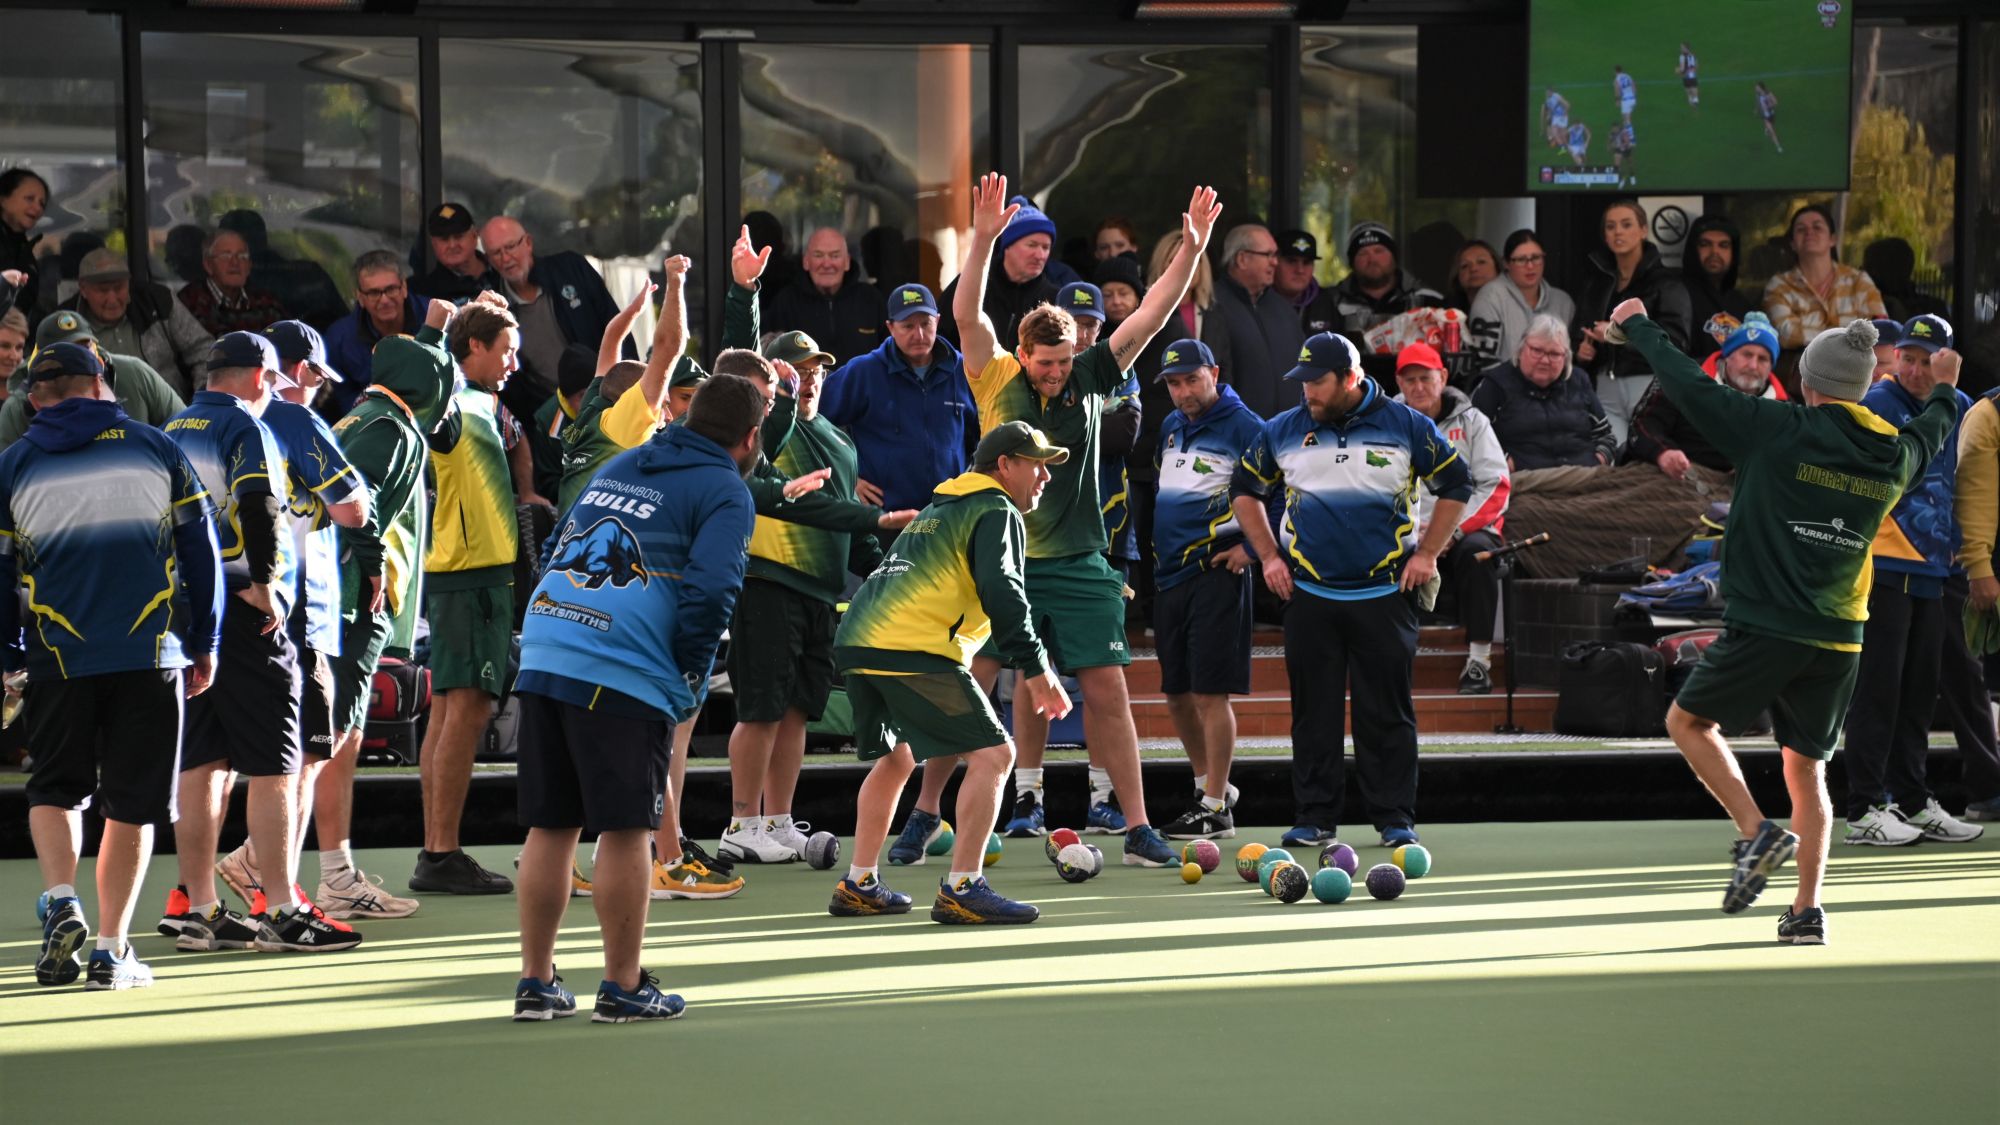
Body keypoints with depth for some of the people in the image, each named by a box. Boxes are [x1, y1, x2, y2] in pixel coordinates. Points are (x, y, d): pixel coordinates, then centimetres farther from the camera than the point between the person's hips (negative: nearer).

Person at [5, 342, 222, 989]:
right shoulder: (156, 450, 5)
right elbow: (200, 549, 6)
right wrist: (204, 645, 14)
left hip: (59, 661, 0)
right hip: (150, 655, 0)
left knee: (54, 788, 15)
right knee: (132, 802, 6)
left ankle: (61, 900, -9)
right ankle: (112, 948, 2)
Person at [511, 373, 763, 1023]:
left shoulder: (622, 465, 23)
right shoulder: (724, 492, 1)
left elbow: (560, 548, 27)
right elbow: (711, 590, -12)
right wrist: (691, 683, 0)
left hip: (543, 654, 7)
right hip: (622, 677, -7)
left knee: (550, 826, 12)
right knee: (625, 830, 1)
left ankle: (536, 983, 16)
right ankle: (623, 988, 6)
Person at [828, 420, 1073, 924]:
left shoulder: (940, 509, 31)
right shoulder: (998, 513, 2)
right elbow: (1001, 594, -13)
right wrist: (1036, 669, -14)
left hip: (858, 640, 9)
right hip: (913, 651, -9)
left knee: (895, 759, 27)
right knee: (992, 754, -6)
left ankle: (858, 886, 29)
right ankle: (961, 890, -12)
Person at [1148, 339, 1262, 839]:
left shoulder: (1243, 427, -8)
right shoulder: (1169, 427, 14)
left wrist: (1253, 546, -11)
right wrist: (1152, 546, 19)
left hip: (1216, 572, -8)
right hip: (1169, 572, 8)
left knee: (1210, 691, -8)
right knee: (1175, 693, 11)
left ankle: (1216, 808, -3)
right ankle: (1209, 787, 27)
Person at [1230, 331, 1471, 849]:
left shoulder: (1406, 426, -1)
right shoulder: (1284, 431, 4)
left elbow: (1455, 484, 7)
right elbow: (1244, 489, 17)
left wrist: (1427, 553, 1)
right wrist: (1268, 555, 8)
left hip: (1386, 593, -2)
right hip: (1310, 593, 2)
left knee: (1387, 711, -1)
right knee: (1314, 710, 2)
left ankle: (1396, 819, 4)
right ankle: (1314, 817, 8)